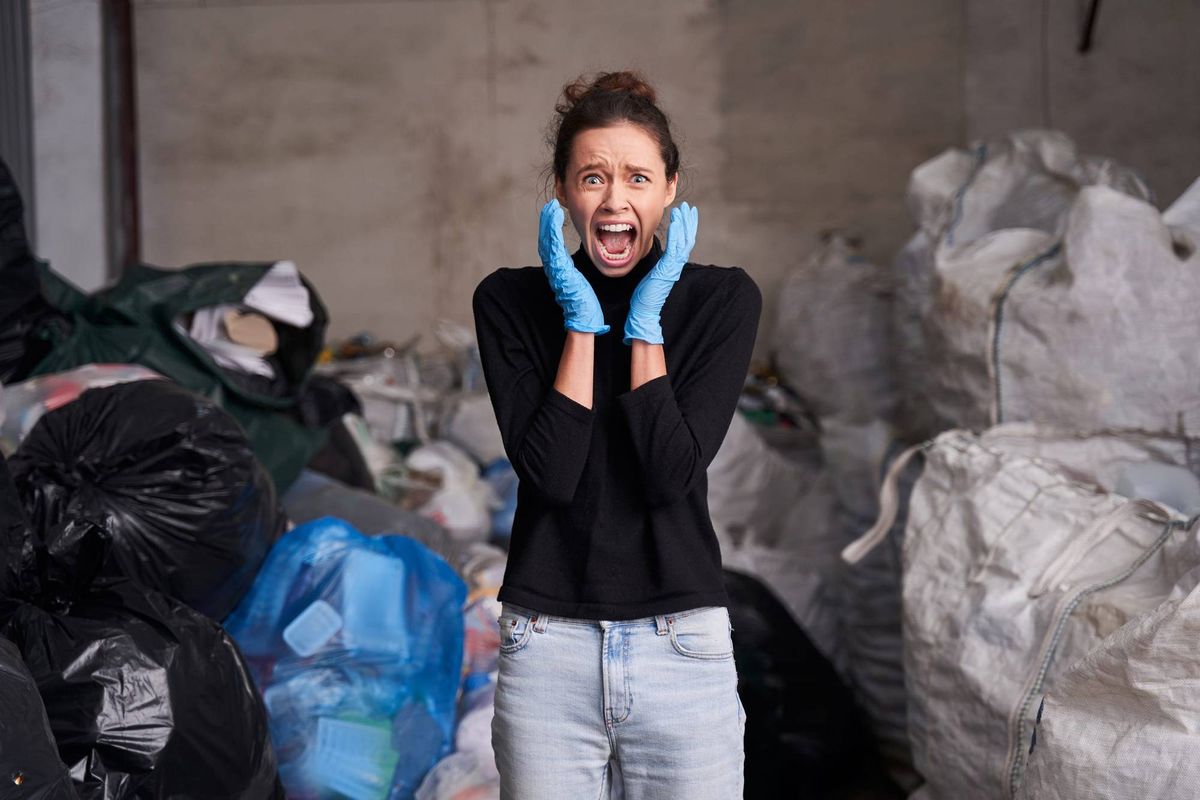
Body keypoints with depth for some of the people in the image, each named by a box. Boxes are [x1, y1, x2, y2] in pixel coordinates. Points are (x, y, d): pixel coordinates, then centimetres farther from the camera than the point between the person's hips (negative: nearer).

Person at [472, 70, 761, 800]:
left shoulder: (722, 299, 0)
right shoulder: (511, 301, 1)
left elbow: (674, 474, -11)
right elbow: (550, 473, -11)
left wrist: (645, 321, -10)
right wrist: (582, 321, -10)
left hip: (683, 646, 0)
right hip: (549, 647, 0)